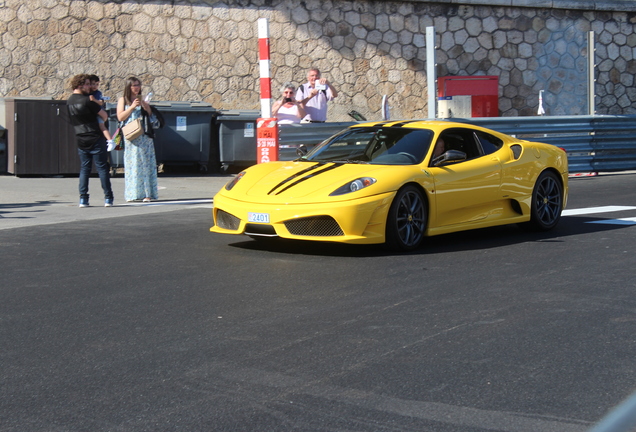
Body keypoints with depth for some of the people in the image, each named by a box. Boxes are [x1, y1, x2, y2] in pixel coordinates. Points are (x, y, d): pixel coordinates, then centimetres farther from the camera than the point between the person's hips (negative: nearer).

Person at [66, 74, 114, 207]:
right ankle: (108, 198, 2)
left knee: (84, 168, 11)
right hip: (95, 139, -6)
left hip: (81, 140, 6)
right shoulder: (86, 101, -14)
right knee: (102, 167, 1)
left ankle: (83, 199, 5)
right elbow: (104, 115, -7)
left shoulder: (69, 102, 6)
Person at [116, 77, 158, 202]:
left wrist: (143, 104, -5)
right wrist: (132, 107, -9)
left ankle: (146, 193, -7)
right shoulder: (123, 100, 9)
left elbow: (150, 113, 10)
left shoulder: (142, 100, 16)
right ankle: (133, 194, -3)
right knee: (132, 164, -4)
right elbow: (120, 117, -1)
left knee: (145, 163, -4)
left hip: (144, 136, 2)